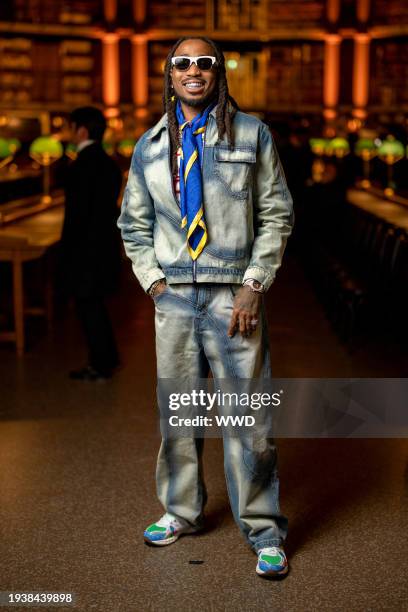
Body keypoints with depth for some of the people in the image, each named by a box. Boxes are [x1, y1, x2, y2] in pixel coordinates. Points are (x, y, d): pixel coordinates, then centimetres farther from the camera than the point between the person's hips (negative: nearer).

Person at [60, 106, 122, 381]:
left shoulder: (82, 166, -19)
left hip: (86, 252, -9)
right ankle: (107, 359, 30)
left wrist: (66, 254, -12)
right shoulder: (109, 163, 9)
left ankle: (100, 366, 12)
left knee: (89, 308, 3)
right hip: (105, 245, 9)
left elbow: (76, 215, -20)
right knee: (95, 305, 20)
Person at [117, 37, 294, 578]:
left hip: (233, 294, -3)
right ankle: (181, 511, 28)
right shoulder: (151, 145, 11)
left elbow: (277, 215, 1)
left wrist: (253, 286, -8)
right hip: (173, 295, 3)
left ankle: (265, 532, 10)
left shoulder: (251, 134, 4)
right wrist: (154, 281, 4)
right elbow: (134, 223, 17)